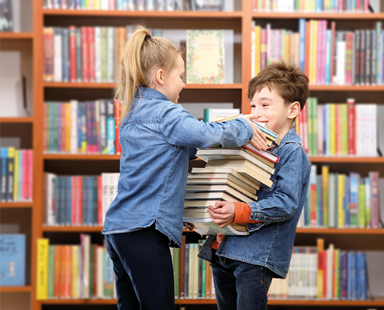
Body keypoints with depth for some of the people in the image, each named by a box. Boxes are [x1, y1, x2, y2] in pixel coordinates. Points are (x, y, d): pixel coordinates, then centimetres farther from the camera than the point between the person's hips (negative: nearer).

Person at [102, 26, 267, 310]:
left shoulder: (133, 114, 21)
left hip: (117, 227, 9)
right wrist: (244, 128, -7)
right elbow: (203, 135, -24)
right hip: (145, 228, -9)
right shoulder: (164, 112, -8)